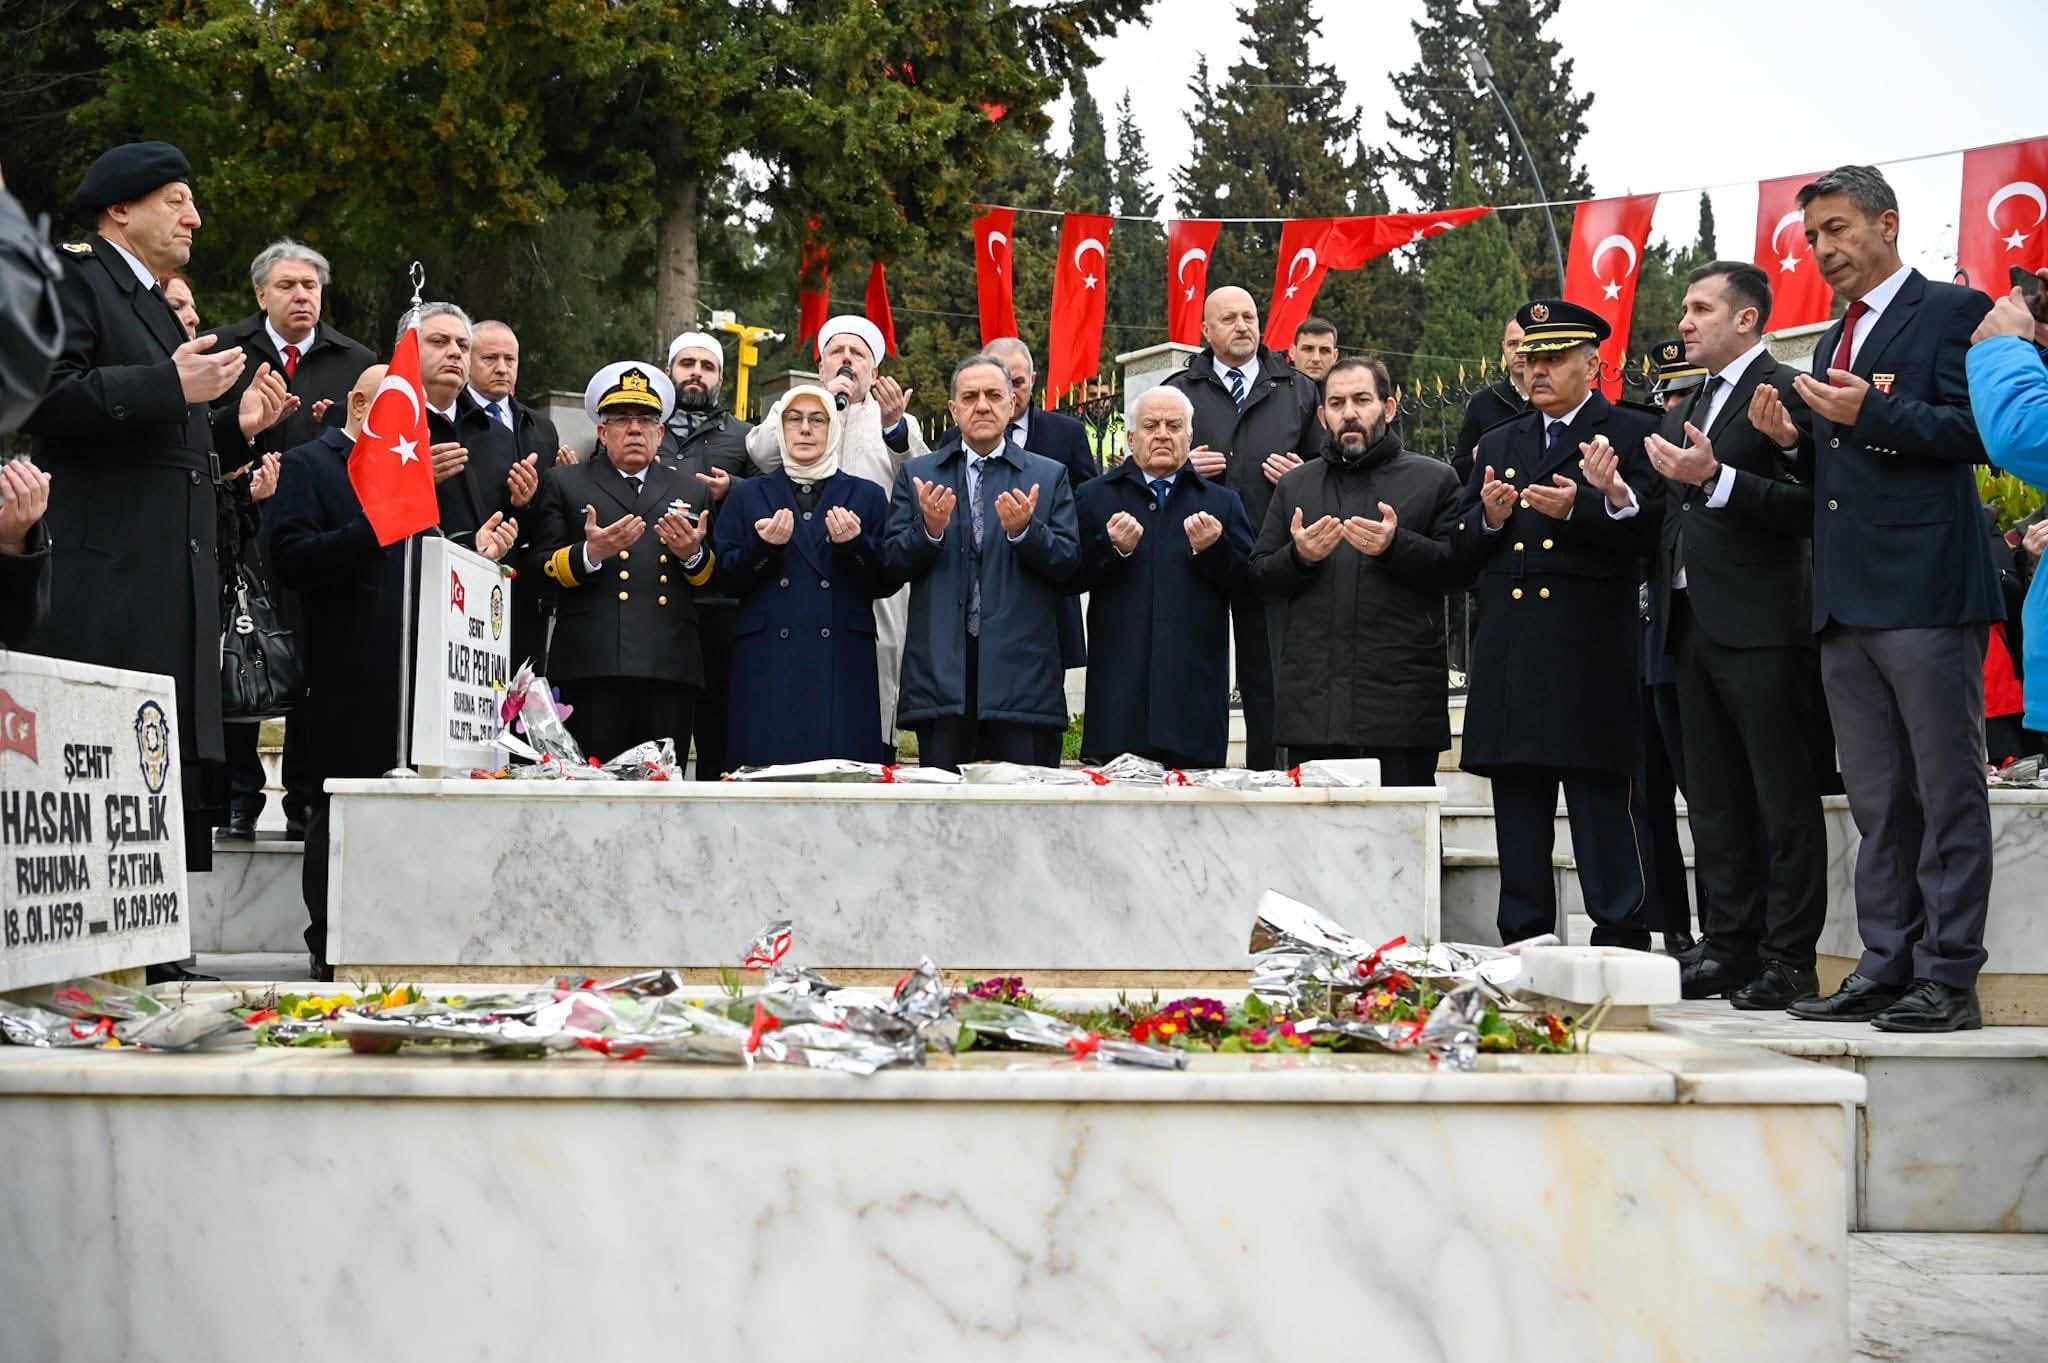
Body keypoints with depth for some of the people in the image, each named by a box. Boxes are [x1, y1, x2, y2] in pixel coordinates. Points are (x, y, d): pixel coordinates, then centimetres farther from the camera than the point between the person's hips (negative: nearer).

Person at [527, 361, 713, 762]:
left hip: (670, 669, 3)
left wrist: (694, 555, -2)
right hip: (591, 667, -3)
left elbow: (716, 579, 19)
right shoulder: (565, 485, 12)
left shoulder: (690, 492, 20)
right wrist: (589, 554, -14)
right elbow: (539, 567, 4)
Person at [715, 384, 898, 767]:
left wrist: (855, 545, -11)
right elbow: (726, 578, 7)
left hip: (842, 665, 0)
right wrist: (763, 547, -11)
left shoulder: (866, 496, 13)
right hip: (767, 662, 0)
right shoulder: (747, 495, 14)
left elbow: (888, 582, 6)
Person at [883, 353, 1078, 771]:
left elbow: (1070, 564, 3)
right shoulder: (918, 474, 13)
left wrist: (1024, 531, -14)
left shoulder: (1049, 476, 11)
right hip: (941, 669, 1)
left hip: (1023, 669, 0)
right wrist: (930, 530, -13)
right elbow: (892, 562, 6)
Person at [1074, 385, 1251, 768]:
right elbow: (1069, 578, 4)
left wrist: (1212, 549, -10)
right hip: (1120, 680, -1)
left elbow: (1248, 585, 6)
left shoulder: (1222, 503, 16)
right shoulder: (1094, 497, 13)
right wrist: (1112, 549, -11)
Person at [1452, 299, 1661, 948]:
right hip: (1511, 657, 5)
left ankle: (1620, 939, -2)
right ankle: (1524, 947, 13)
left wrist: (1580, 508, -22)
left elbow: (1646, 527, -8)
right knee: (1518, 814, 8)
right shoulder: (1498, 444, 22)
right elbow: (1462, 548, 16)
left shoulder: (1632, 433, 5)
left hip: (1591, 657, -5)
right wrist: (1488, 518, -4)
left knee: (1602, 814, -6)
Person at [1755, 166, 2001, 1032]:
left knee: (1947, 792, -4)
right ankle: (1887, 968, 15)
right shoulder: (1835, 342, 23)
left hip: (1926, 593, -8)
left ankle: (1948, 977, -2)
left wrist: (1873, 415, -19)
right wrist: (1794, 441, 7)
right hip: (1848, 602, 9)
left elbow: (1977, 433, -12)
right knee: (1876, 800, 10)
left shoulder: (1952, 312, -3)